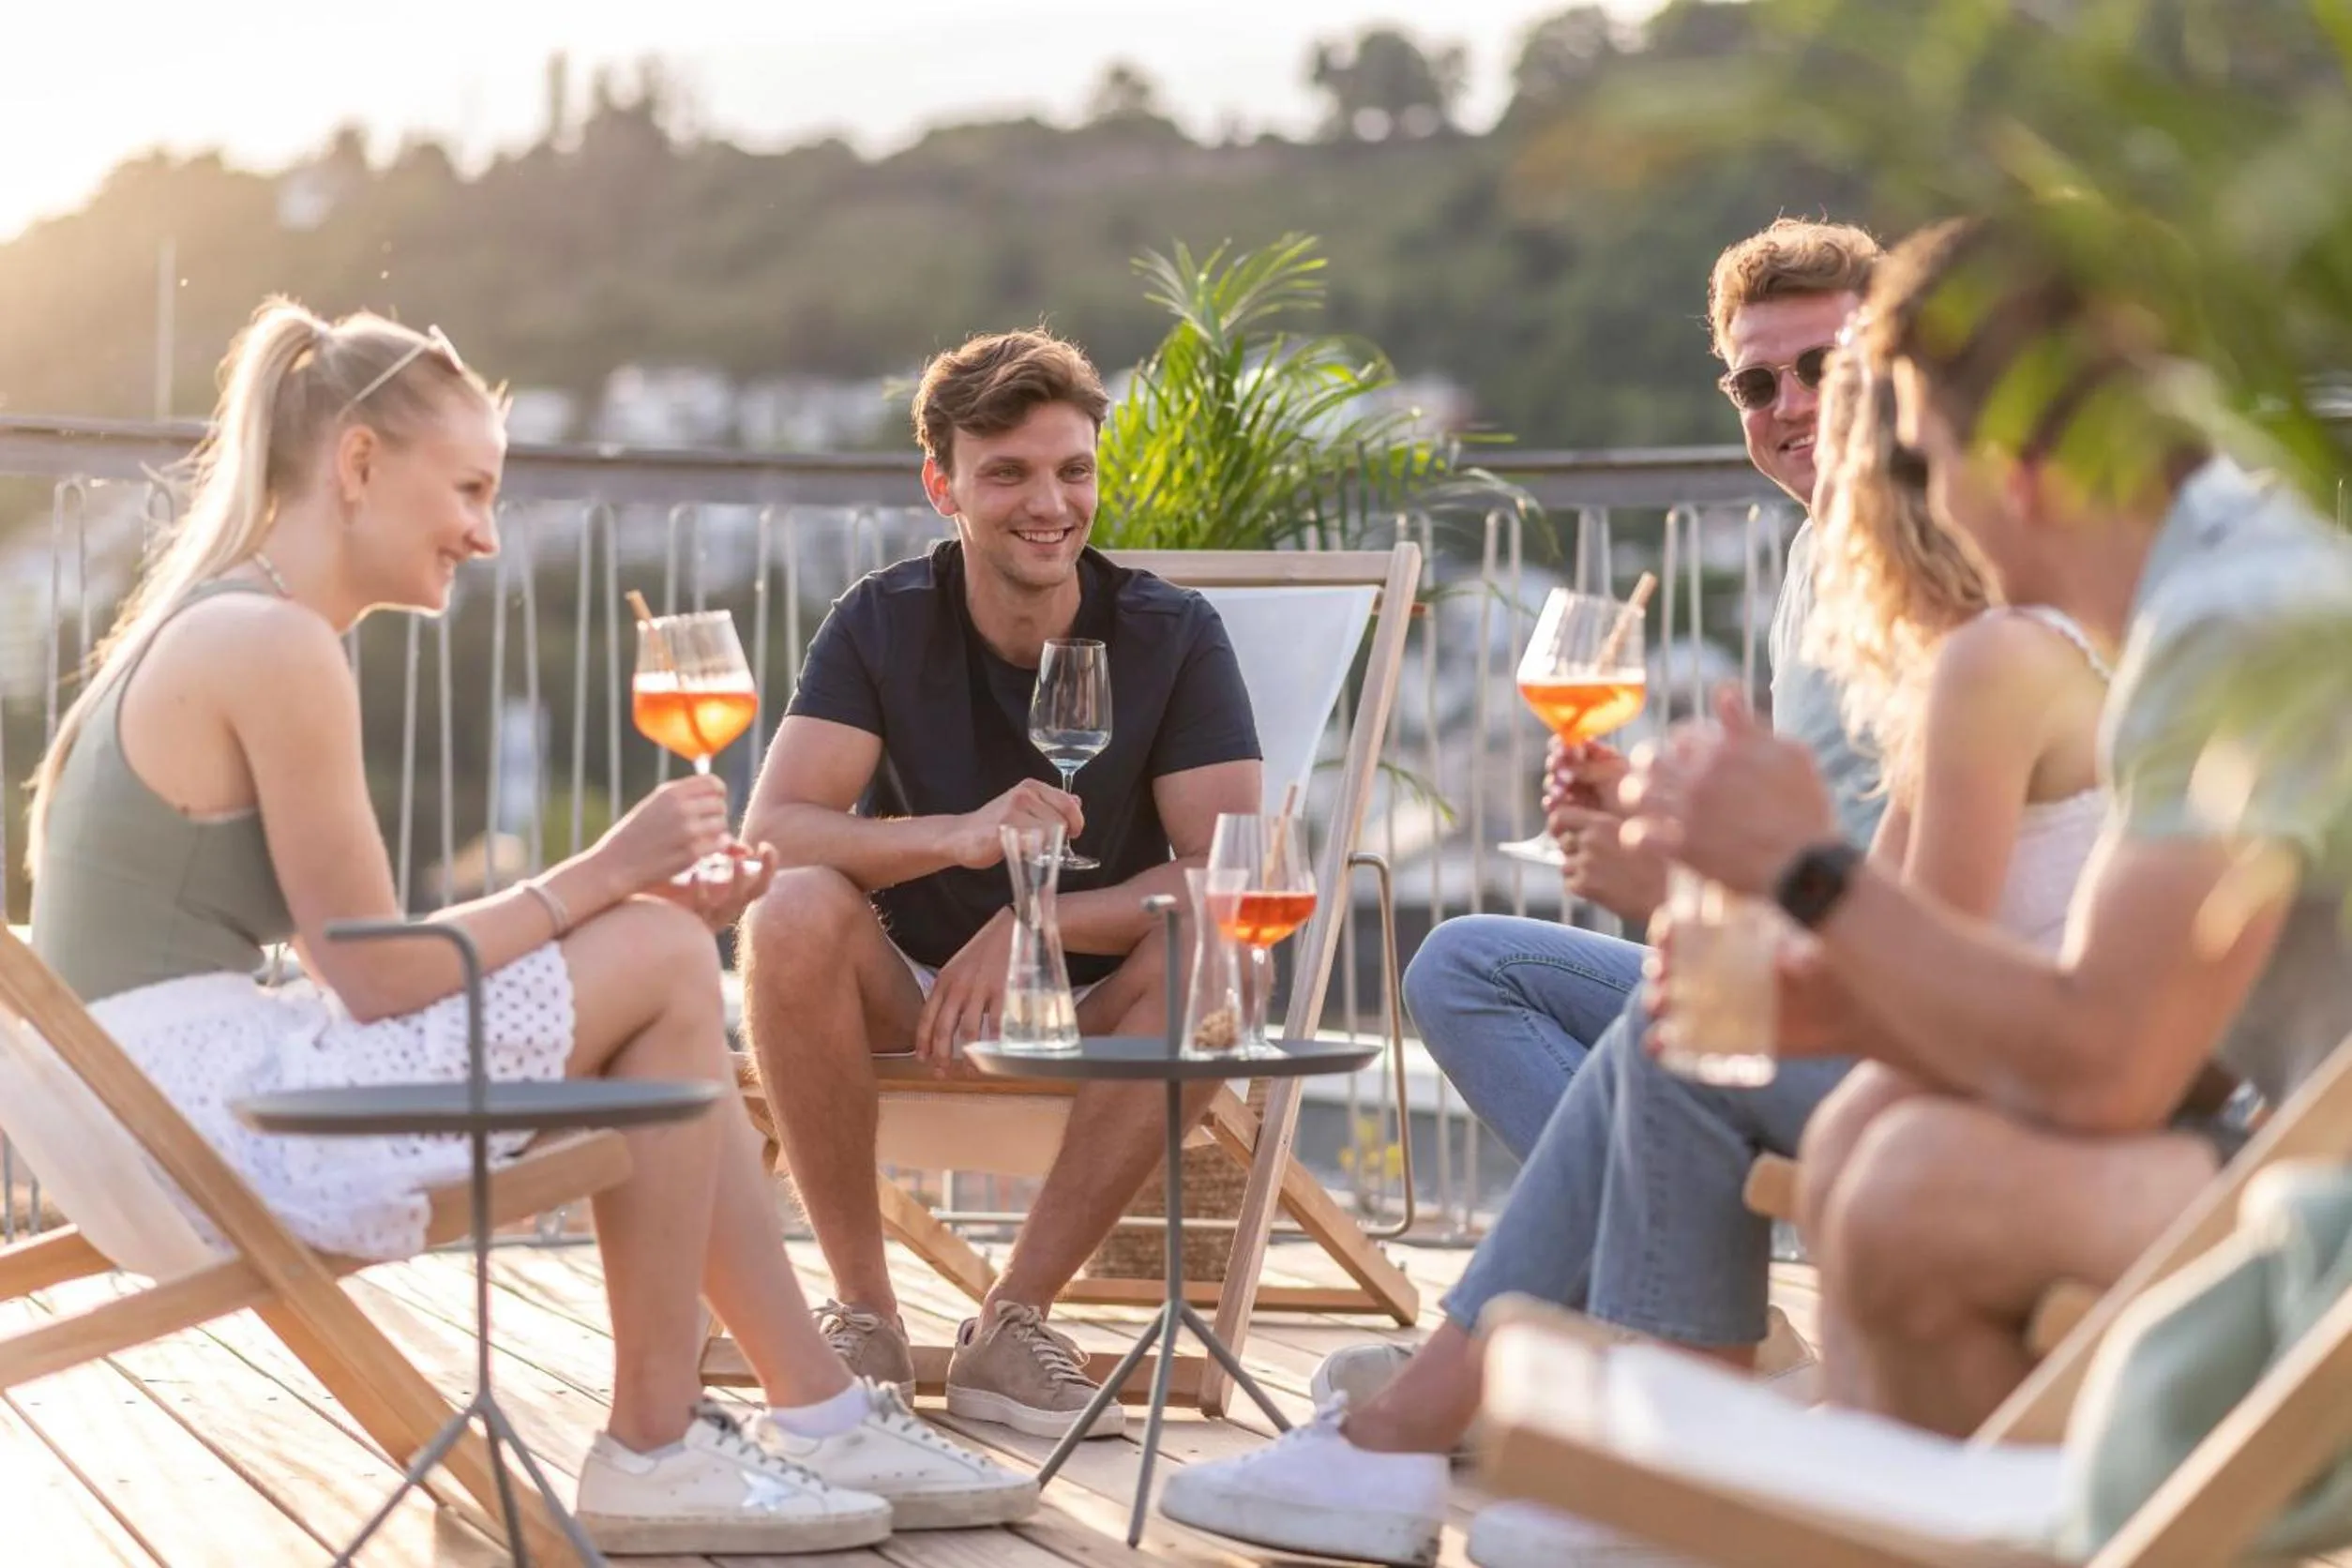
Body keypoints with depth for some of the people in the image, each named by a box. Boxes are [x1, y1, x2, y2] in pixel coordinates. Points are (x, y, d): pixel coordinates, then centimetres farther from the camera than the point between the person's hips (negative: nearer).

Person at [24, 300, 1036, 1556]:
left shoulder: (223, 631, 16)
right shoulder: (274, 646, -16)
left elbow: (356, 958, 11)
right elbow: (378, 976, -16)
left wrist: (618, 897, 5)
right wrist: (607, 875, -6)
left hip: (180, 1105, 10)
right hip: (215, 1124, -10)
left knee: (656, 950, 12)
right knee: (667, 965, -6)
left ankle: (822, 1414, 15)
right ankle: (654, 1455, 3)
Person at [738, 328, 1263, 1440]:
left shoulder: (1172, 635, -8)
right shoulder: (883, 625, -6)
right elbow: (771, 830, -20)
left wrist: (1026, 927, -27)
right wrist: (958, 837, -37)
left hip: (1094, 1011, 0)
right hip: (909, 993, 0)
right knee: (795, 918, -30)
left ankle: (1013, 1322, -21)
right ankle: (863, 1314, -19)